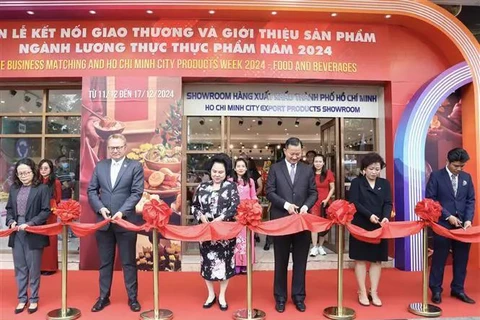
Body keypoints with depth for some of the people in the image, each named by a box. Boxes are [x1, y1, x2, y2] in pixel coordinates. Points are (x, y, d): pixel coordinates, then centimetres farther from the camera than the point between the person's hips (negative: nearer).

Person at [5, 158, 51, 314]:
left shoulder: (42, 188, -6)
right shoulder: (14, 188, 8)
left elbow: (46, 211, -9)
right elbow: (9, 208, 14)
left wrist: (30, 223, -18)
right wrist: (10, 221, -4)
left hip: (33, 234, -4)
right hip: (16, 233, 4)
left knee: (33, 269, 6)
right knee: (19, 268, 12)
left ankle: (33, 299, 22)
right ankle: (22, 299, 26)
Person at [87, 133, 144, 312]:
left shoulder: (135, 166, -2)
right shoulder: (100, 166, 9)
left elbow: (137, 193, -9)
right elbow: (91, 190, 7)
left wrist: (122, 212, -19)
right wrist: (100, 208, -9)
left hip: (125, 221, -3)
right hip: (103, 221, 3)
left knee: (129, 262, 8)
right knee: (105, 262, 14)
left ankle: (132, 298, 21)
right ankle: (104, 297, 28)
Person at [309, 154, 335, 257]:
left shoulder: (329, 173, 1)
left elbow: (332, 188, 3)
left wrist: (327, 199, -7)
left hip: (325, 202, 1)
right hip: (313, 202, -1)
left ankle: (320, 246, 21)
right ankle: (314, 247, -2)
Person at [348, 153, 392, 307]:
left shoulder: (385, 183, 8)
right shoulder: (357, 182, -2)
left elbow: (388, 203, 0)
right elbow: (354, 202, -10)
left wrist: (386, 217, -20)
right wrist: (369, 215, -22)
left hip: (379, 227, 3)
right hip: (361, 226, -3)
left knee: (376, 259, 6)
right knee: (361, 258, 2)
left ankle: (374, 292, 16)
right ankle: (362, 292, 12)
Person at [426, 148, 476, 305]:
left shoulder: (467, 177, 8)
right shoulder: (436, 176, -6)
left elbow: (471, 200, 8)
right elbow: (430, 200, -9)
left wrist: (468, 219, -6)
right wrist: (448, 216, -14)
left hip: (462, 225, 4)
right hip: (443, 224, -4)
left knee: (461, 259, 11)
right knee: (439, 259, 5)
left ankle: (458, 289, 26)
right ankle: (436, 290, 17)